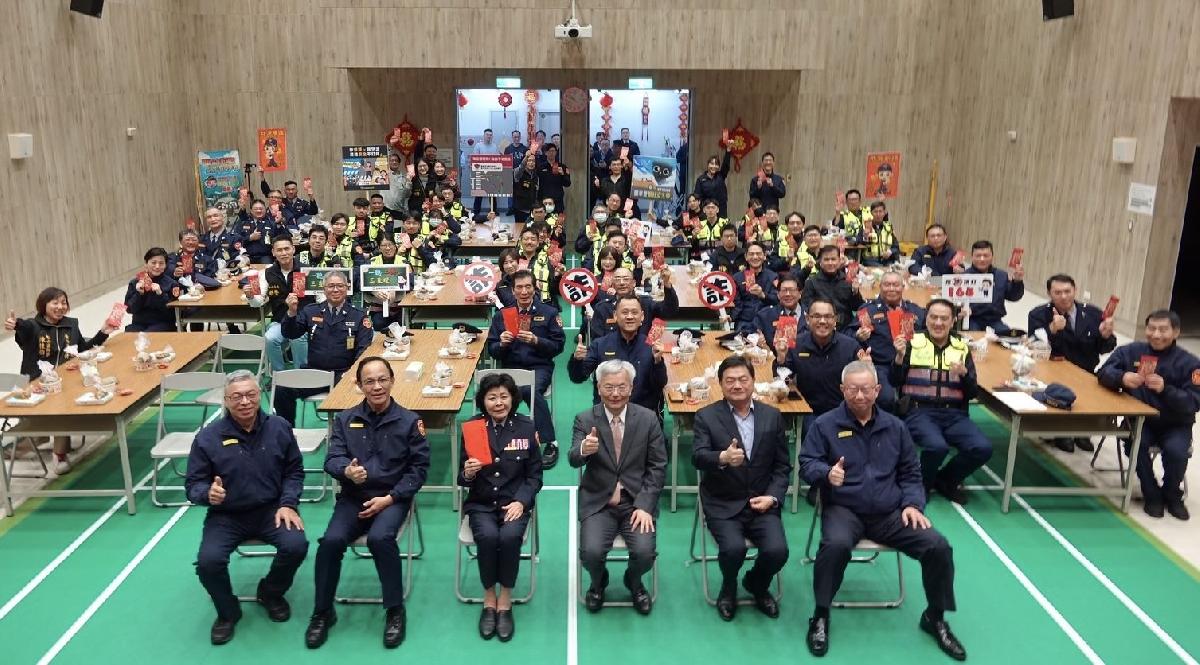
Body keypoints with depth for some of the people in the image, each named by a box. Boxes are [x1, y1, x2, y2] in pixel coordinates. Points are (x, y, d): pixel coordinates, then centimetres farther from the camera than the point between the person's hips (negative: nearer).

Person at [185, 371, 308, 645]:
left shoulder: (279, 428, -1)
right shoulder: (208, 436, -7)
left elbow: (294, 471, 8)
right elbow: (193, 484, -2)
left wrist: (288, 504, -7)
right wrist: (208, 494, -25)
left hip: (271, 509, 1)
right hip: (226, 515, -1)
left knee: (296, 545, -25)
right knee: (208, 561, -26)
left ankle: (270, 593, 11)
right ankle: (227, 612, 9)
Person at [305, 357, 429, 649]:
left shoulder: (409, 421, -1)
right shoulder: (345, 419, 5)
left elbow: (419, 467, -2)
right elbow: (332, 459, -1)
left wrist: (389, 497, -12)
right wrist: (347, 471, -27)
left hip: (392, 498, -2)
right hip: (353, 497, 2)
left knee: (380, 538, -32)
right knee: (331, 541, -24)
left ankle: (395, 610, -12)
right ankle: (322, 612, -2)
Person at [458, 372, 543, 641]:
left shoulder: (526, 427, 0)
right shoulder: (471, 428, 0)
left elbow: (535, 475, 3)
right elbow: (463, 481, 4)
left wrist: (520, 502, -13)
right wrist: (467, 473, -20)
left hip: (515, 502, 0)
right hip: (481, 504, 0)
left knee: (510, 536, -30)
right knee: (487, 536, -29)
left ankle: (505, 601, -9)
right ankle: (489, 599, -6)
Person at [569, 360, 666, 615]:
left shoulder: (648, 419, -1)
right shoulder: (585, 420, -2)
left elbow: (657, 467, 0)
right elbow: (573, 461, -15)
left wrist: (644, 505, -12)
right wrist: (583, 450, -40)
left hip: (637, 501, 0)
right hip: (597, 502, 0)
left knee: (645, 552, -21)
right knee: (591, 552, -22)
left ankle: (634, 582, 18)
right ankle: (598, 582, 17)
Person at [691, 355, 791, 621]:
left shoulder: (772, 416, 6)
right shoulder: (706, 416, -3)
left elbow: (782, 465, 9)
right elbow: (697, 457, -18)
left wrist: (772, 497, -8)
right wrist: (723, 458, -40)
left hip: (762, 502, 2)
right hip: (723, 505, -2)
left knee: (777, 550, -21)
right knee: (733, 548, -27)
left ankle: (757, 584, 17)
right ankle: (729, 588, 11)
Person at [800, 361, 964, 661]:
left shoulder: (894, 426, 12)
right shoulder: (824, 424, 0)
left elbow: (910, 472, 18)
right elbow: (807, 464, -2)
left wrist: (912, 504, 1)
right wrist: (827, 473, -25)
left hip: (889, 513, 4)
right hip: (843, 509, -4)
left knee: (938, 546, -15)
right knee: (836, 545, -37)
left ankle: (935, 618, 10)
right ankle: (820, 617, -16)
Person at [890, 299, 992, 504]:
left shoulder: (962, 348, 11)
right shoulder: (912, 344, 4)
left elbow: (972, 393, 9)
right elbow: (894, 382, 1)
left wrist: (964, 373, -11)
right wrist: (900, 356, -15)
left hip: (954, 413, 3)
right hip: (919, 411, -3)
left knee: (983, 448, -20)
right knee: (937, 446, -32)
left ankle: (945, 481, 9)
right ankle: (921, 484, 1)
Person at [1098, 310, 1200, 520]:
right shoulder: (1131, 351, 0)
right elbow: (1104, 373, -6)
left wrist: (1165, 389, -31)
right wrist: (1122, 377, -28)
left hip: (1175, 425, -1)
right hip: (1140, 419, 1)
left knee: (1176, 451, -28)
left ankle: (1172, 495, 5)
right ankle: (1152, 495, -2)